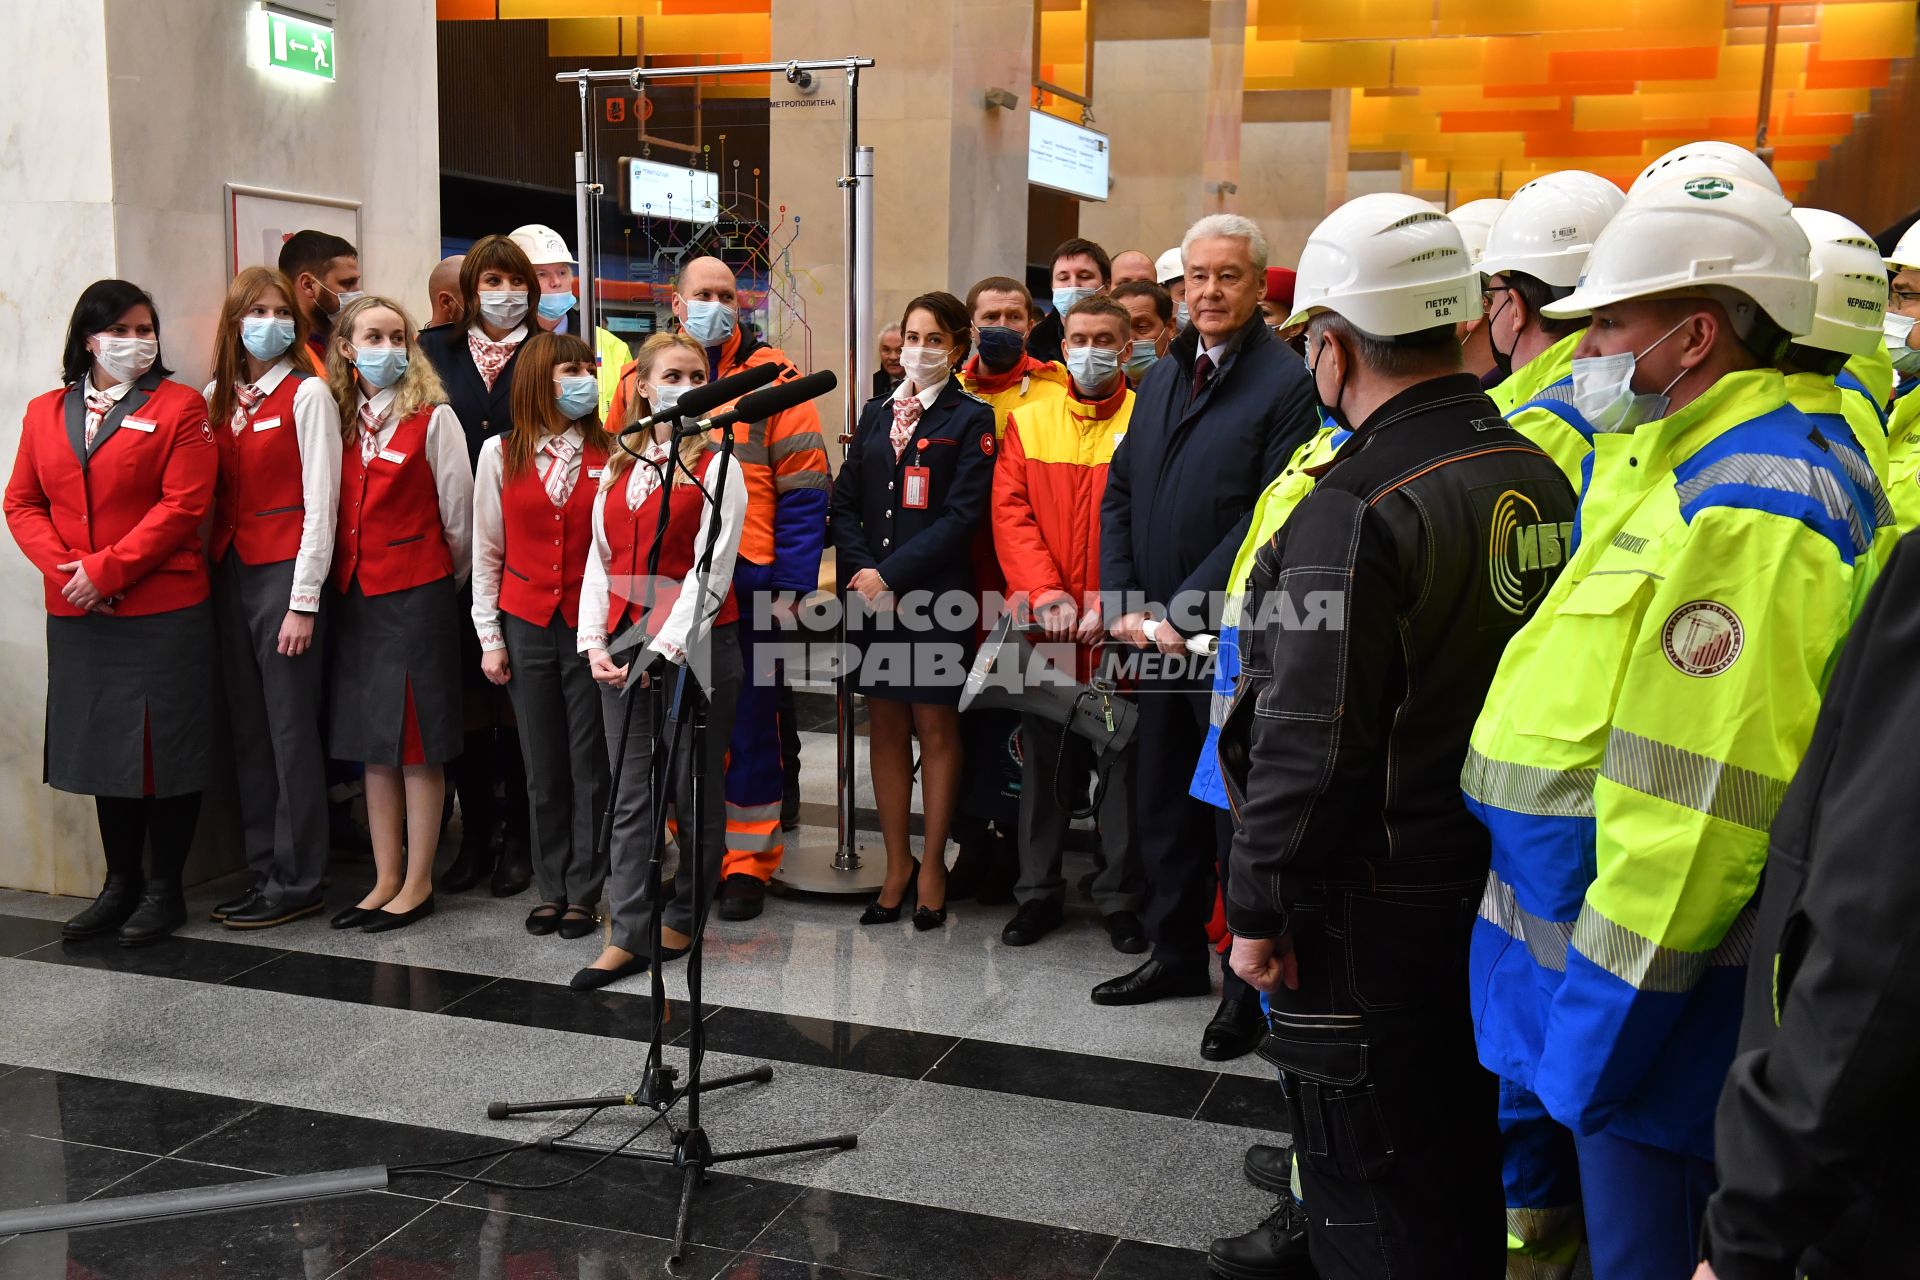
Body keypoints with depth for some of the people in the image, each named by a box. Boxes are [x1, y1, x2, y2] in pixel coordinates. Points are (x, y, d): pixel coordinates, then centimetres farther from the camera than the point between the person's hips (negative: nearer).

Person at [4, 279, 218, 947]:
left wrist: (106, 569, -15)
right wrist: (64, 569, -9)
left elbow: (183, 507, -11)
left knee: (163, 747, 2)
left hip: (163, 610, -4)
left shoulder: (179, 407, -2)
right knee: (105, 746, 13)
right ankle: (121, 884, 25)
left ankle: (164, 890, 14)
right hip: (78, 616, 5)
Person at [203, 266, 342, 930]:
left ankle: (297, 879, 5)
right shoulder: (217, 397, 13)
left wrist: (304, 601, -13)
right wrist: (206, 571, 1)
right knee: (247, 727, 9)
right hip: (230, 572, 6)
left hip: (286, 572, -6)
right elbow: (209, 496, 12)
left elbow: (320, 503, -9)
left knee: (291, 727, -3)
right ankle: (262, 870, 18)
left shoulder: (307, 394, -5)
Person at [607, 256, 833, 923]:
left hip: (747, 585, -3)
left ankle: (747, 862, 14)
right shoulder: (639, 379, 10)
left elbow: (803, 491, -3)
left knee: (749, 723, 3)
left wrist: (791, 584, -9)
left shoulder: (771, 377, 0)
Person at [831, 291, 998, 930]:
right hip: (870, 590, 5)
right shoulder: (876, 415, 14)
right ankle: (896, 862, 18)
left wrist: (892, 574, -14)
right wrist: (861, 570, -6)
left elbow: (961, 515, -10)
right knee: (885, 727, 8)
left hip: (934, 595, -4)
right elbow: (844, 503, 10)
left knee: (935, 727, 2)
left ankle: (932, 863, 13)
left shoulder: (971, 420, -1)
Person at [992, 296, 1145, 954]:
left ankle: (1120, 898, 19)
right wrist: (1045, 593, -11)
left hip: (1118, 629, -2)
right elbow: (1010, 512, 1)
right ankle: (1039, 892, 23)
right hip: (1043, 628, 3)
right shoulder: (1028, 421, 9)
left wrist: (1112, 603, -16)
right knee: (1043, 759, 11)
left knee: (1122, 761, 6)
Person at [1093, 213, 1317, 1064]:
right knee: (1162, 805, 17)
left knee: (1239, 813, 2)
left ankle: (1250, 983, 14)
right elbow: (1119, 493, 14)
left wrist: (1187, 614, -17)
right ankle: (1177, 951, 32)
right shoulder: (1162, 378, 13)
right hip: (1157, 637, 7)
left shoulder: (1286, 383, -11)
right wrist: (1124, 605, 2)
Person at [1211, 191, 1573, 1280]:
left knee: (1369, 1182, 8)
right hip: (1500, 884, 8)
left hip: (1370, 912, -8)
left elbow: (1306, 749, -23)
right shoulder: (1541, 478, 2)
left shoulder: (1354, 514, -23)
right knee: (1462, 1157, 25)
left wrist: (1259, 910, -12)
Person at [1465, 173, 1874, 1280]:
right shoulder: (1661, 464, 12)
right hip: (1575, 933, 9)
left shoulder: (1746, 513, -21)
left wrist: (1610, 1010, -20)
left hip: (1657, 977, -9)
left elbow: (1698, 807, -25)